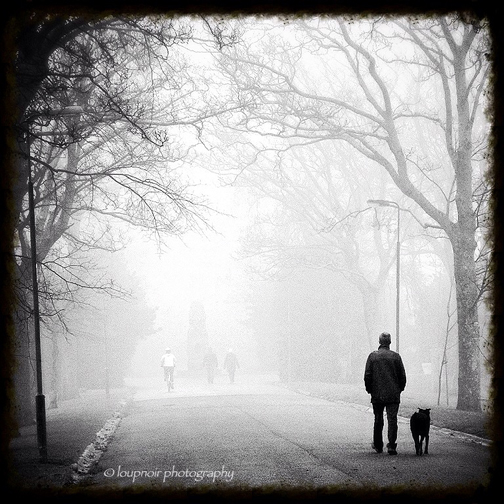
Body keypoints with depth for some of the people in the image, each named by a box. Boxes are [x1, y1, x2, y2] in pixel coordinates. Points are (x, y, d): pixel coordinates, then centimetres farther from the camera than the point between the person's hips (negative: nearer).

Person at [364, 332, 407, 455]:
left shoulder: (372, 356, -1)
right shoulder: (395, 356, -2)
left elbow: (367, 375, -2)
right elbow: (402, 375, 0)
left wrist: (369, 389, 10)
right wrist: (400, 388, 14)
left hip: (377, 394, 1)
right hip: (393, 394, -1)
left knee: (378, 420, 13)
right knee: (392, 420, -2)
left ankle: (378, 446, 22)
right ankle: (391, 445, -12)